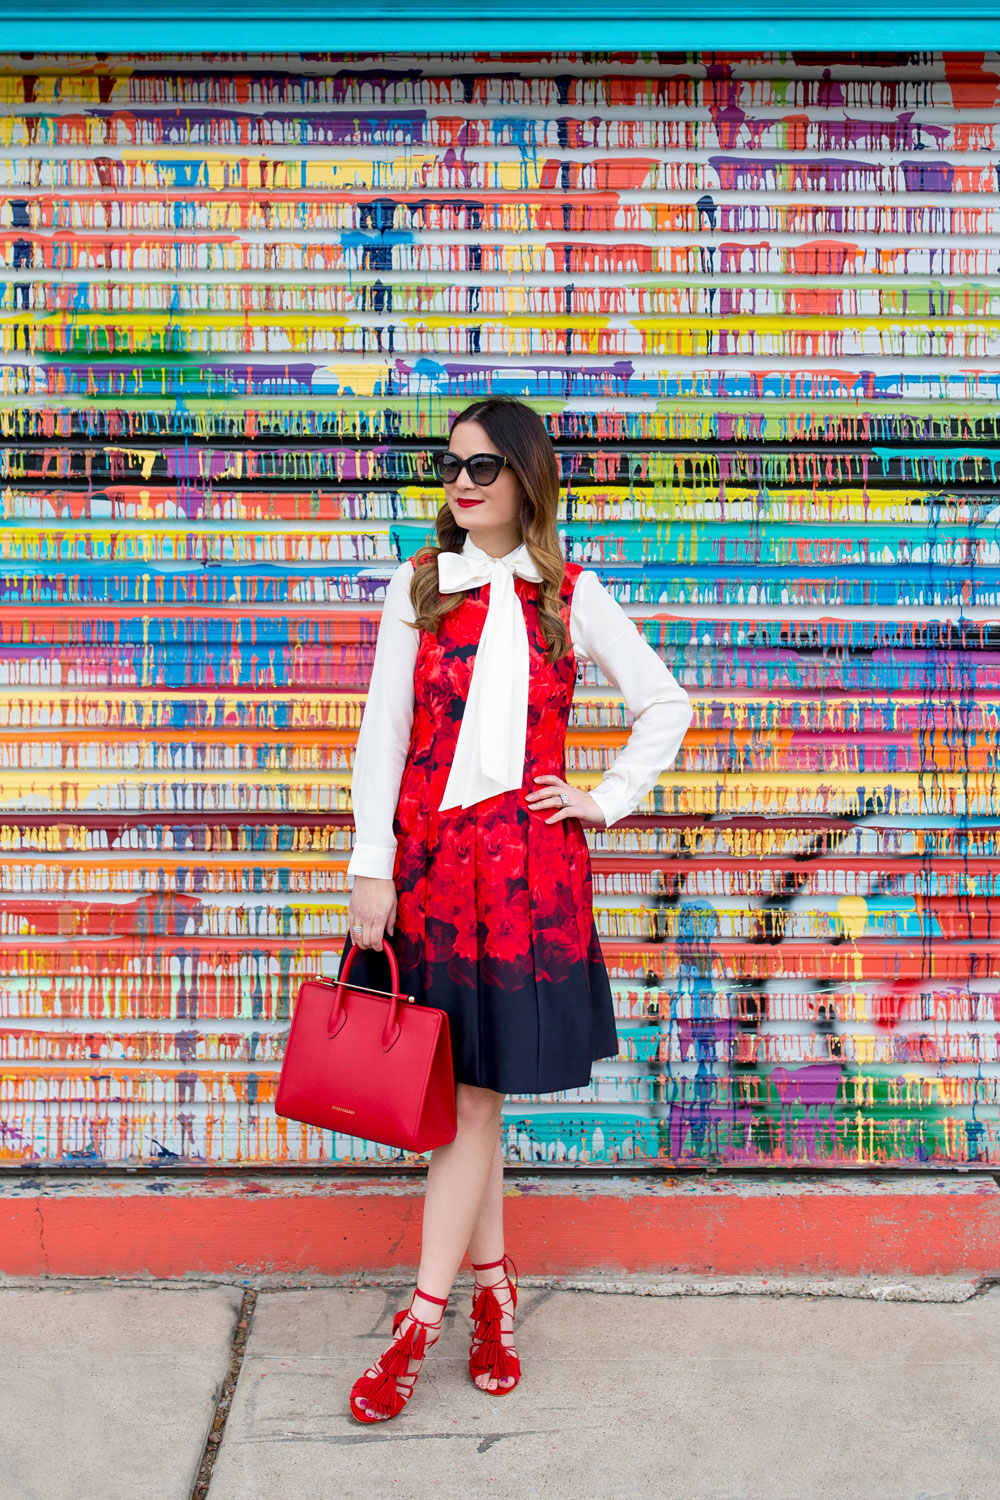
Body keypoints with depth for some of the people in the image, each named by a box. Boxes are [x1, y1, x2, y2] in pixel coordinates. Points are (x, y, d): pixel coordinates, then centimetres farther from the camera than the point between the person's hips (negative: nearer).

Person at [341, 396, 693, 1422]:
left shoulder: (570, 596, 4)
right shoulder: (418, 585, 6)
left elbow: (665, 704, 13)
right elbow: (382, 730, 2)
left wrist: (606, 800, 3)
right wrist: (371, 868, -4)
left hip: (526, 862, -1)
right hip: (428, 853, 1)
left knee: (473, 1090, 0)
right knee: (465, 1091, 8)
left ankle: (422, 1322, 9)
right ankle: (494, 1290, 24)